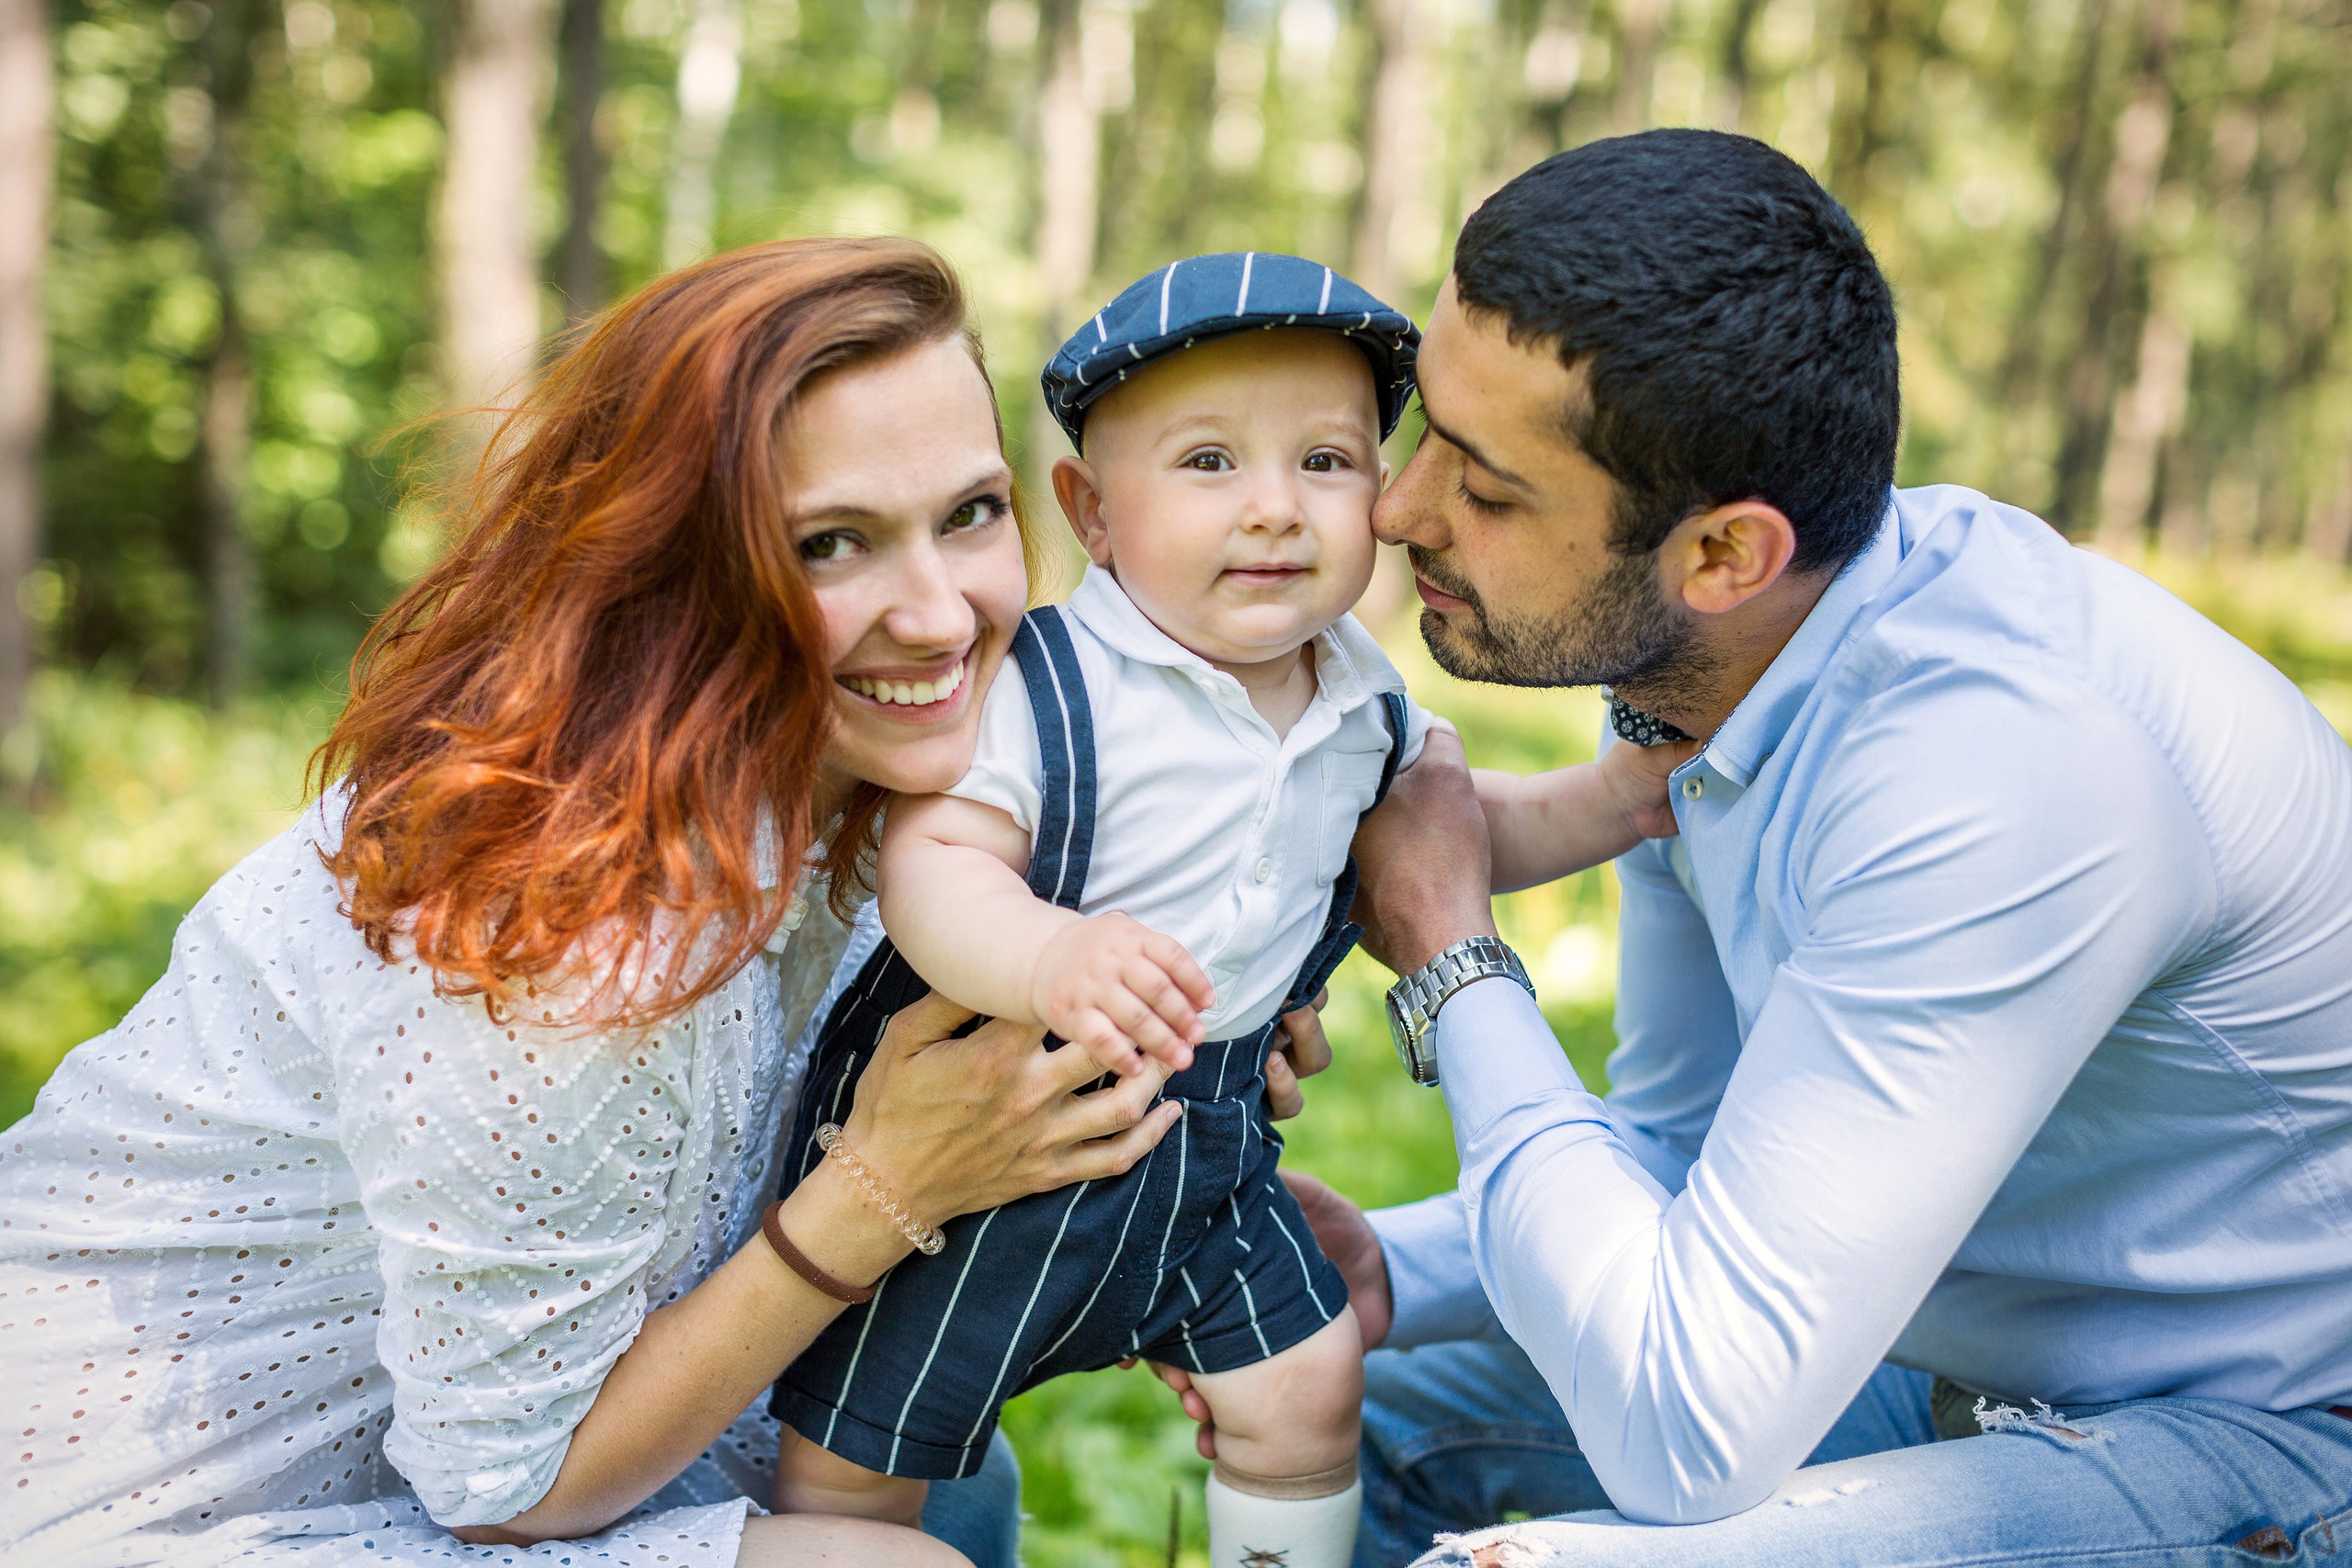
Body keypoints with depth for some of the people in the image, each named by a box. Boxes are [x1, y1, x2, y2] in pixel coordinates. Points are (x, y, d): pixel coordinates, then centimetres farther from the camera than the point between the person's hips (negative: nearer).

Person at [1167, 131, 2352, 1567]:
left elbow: (1687, 1436, -32)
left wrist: (1453, 962, -21)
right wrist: (1389, 1270, -7)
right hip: (1979, 1369, 8)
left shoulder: (2001, 773, -33)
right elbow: (1682, 1143, 10)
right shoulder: (1687, 651, -4)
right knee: (1363, 1417, 11)